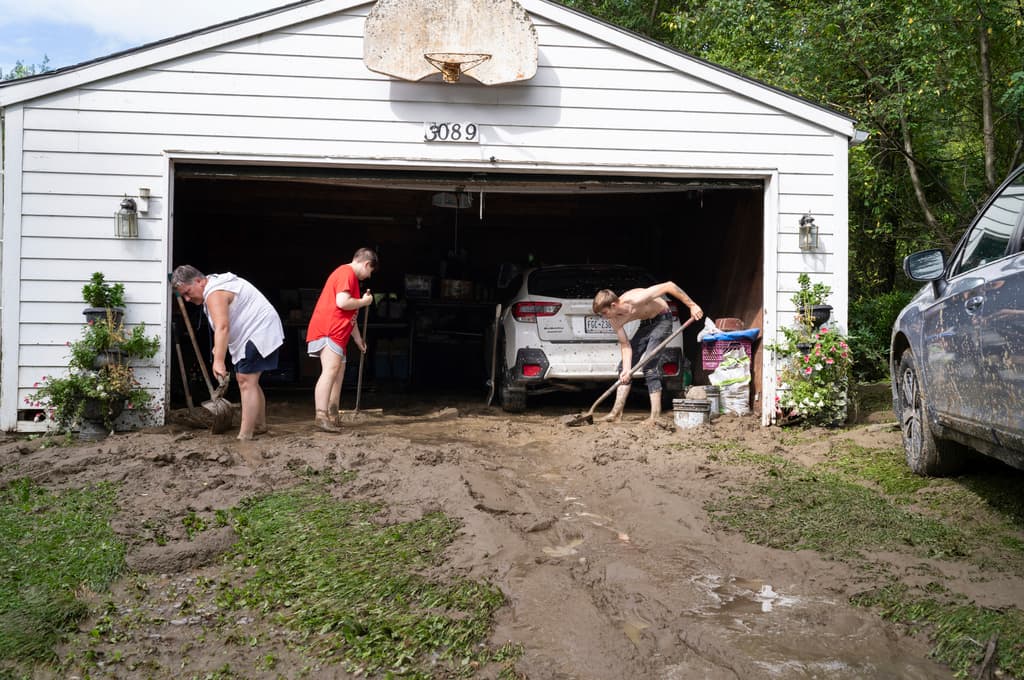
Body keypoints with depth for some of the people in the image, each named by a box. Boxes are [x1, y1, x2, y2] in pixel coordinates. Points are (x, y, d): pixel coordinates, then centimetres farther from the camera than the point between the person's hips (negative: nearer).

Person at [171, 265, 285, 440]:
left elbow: (222, 327, -36)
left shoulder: (214, 294, -22)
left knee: (246, 382, -16)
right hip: (250, 335, 11)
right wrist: (219, 348, 13)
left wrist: (218, 361, -44)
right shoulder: (215, 284, 11)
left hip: (260, 332, -11)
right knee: (249, 382, 18)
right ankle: (259, 425, 31)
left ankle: (244, 437, -21)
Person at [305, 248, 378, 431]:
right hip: (328, 331, -11)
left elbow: (350, 315, 29)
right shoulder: (347, 273, -10)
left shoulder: (350, 276, 24)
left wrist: (358, 338, 31)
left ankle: (333, 416, 19)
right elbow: (342, 302, -24)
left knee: (338, 372, 13)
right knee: (330, 370, -22)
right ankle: (321, 416, -29)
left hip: (337, 334, 11)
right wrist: (364, 301, -7)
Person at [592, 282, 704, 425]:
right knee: (624, 365, 1)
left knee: (649, 366, -19)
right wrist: (627, 369, -23)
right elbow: (625, 344, -9)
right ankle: (617, 412, 4)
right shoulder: (614, 320, -14)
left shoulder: (636, 299, -35)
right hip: (646, 324, 7)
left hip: (662, 320, -7)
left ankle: (656, 416, -17)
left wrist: (692, 305, -29)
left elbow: (669, 286, -32)